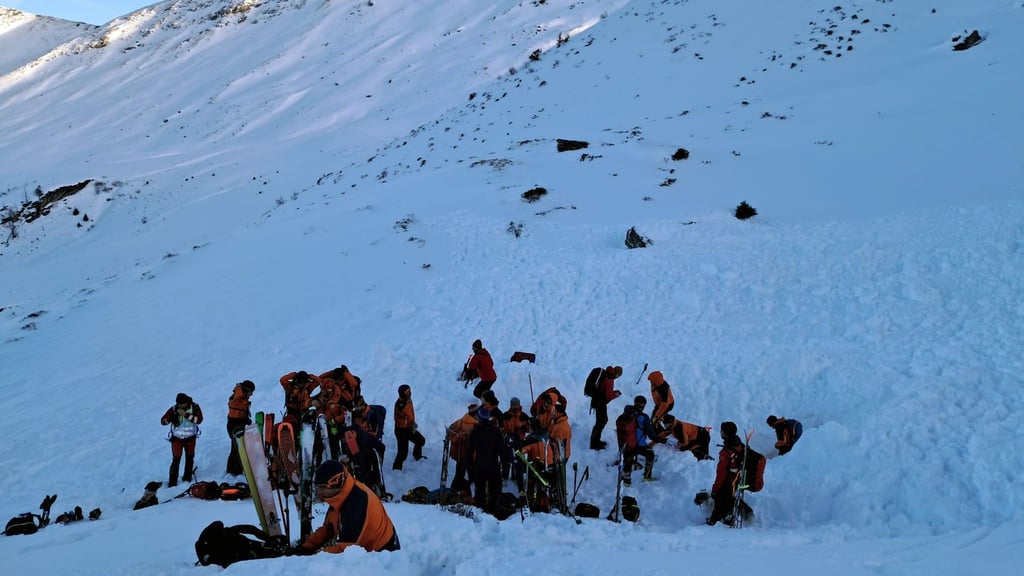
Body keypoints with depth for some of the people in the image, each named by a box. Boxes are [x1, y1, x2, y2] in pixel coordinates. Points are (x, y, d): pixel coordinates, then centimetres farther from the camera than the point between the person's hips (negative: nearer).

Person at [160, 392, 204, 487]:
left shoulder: (195, 407, -11)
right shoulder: (174, 409, -12)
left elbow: (199, 419, -23)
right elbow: (163, 421, -13)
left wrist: (186, 414, -31)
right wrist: (169, 419, -36)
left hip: (190, 437, 2)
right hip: (177, 438, -2)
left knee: (190, 458, 15)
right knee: (176, 459, -8)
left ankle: (187, 477, 34)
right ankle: (172, 482, -1)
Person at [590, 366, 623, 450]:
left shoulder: (605, 374, 4)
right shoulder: (609, 380, -24)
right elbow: (608, 396, -22)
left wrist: (613, 392, 7)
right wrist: (616, 394, -5)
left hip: (597, 401, 9)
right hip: (600, 403, -9)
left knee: (603, 420, 20)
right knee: (600, 422, 1)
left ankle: (596, 441, 31)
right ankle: (594, 444, 10)